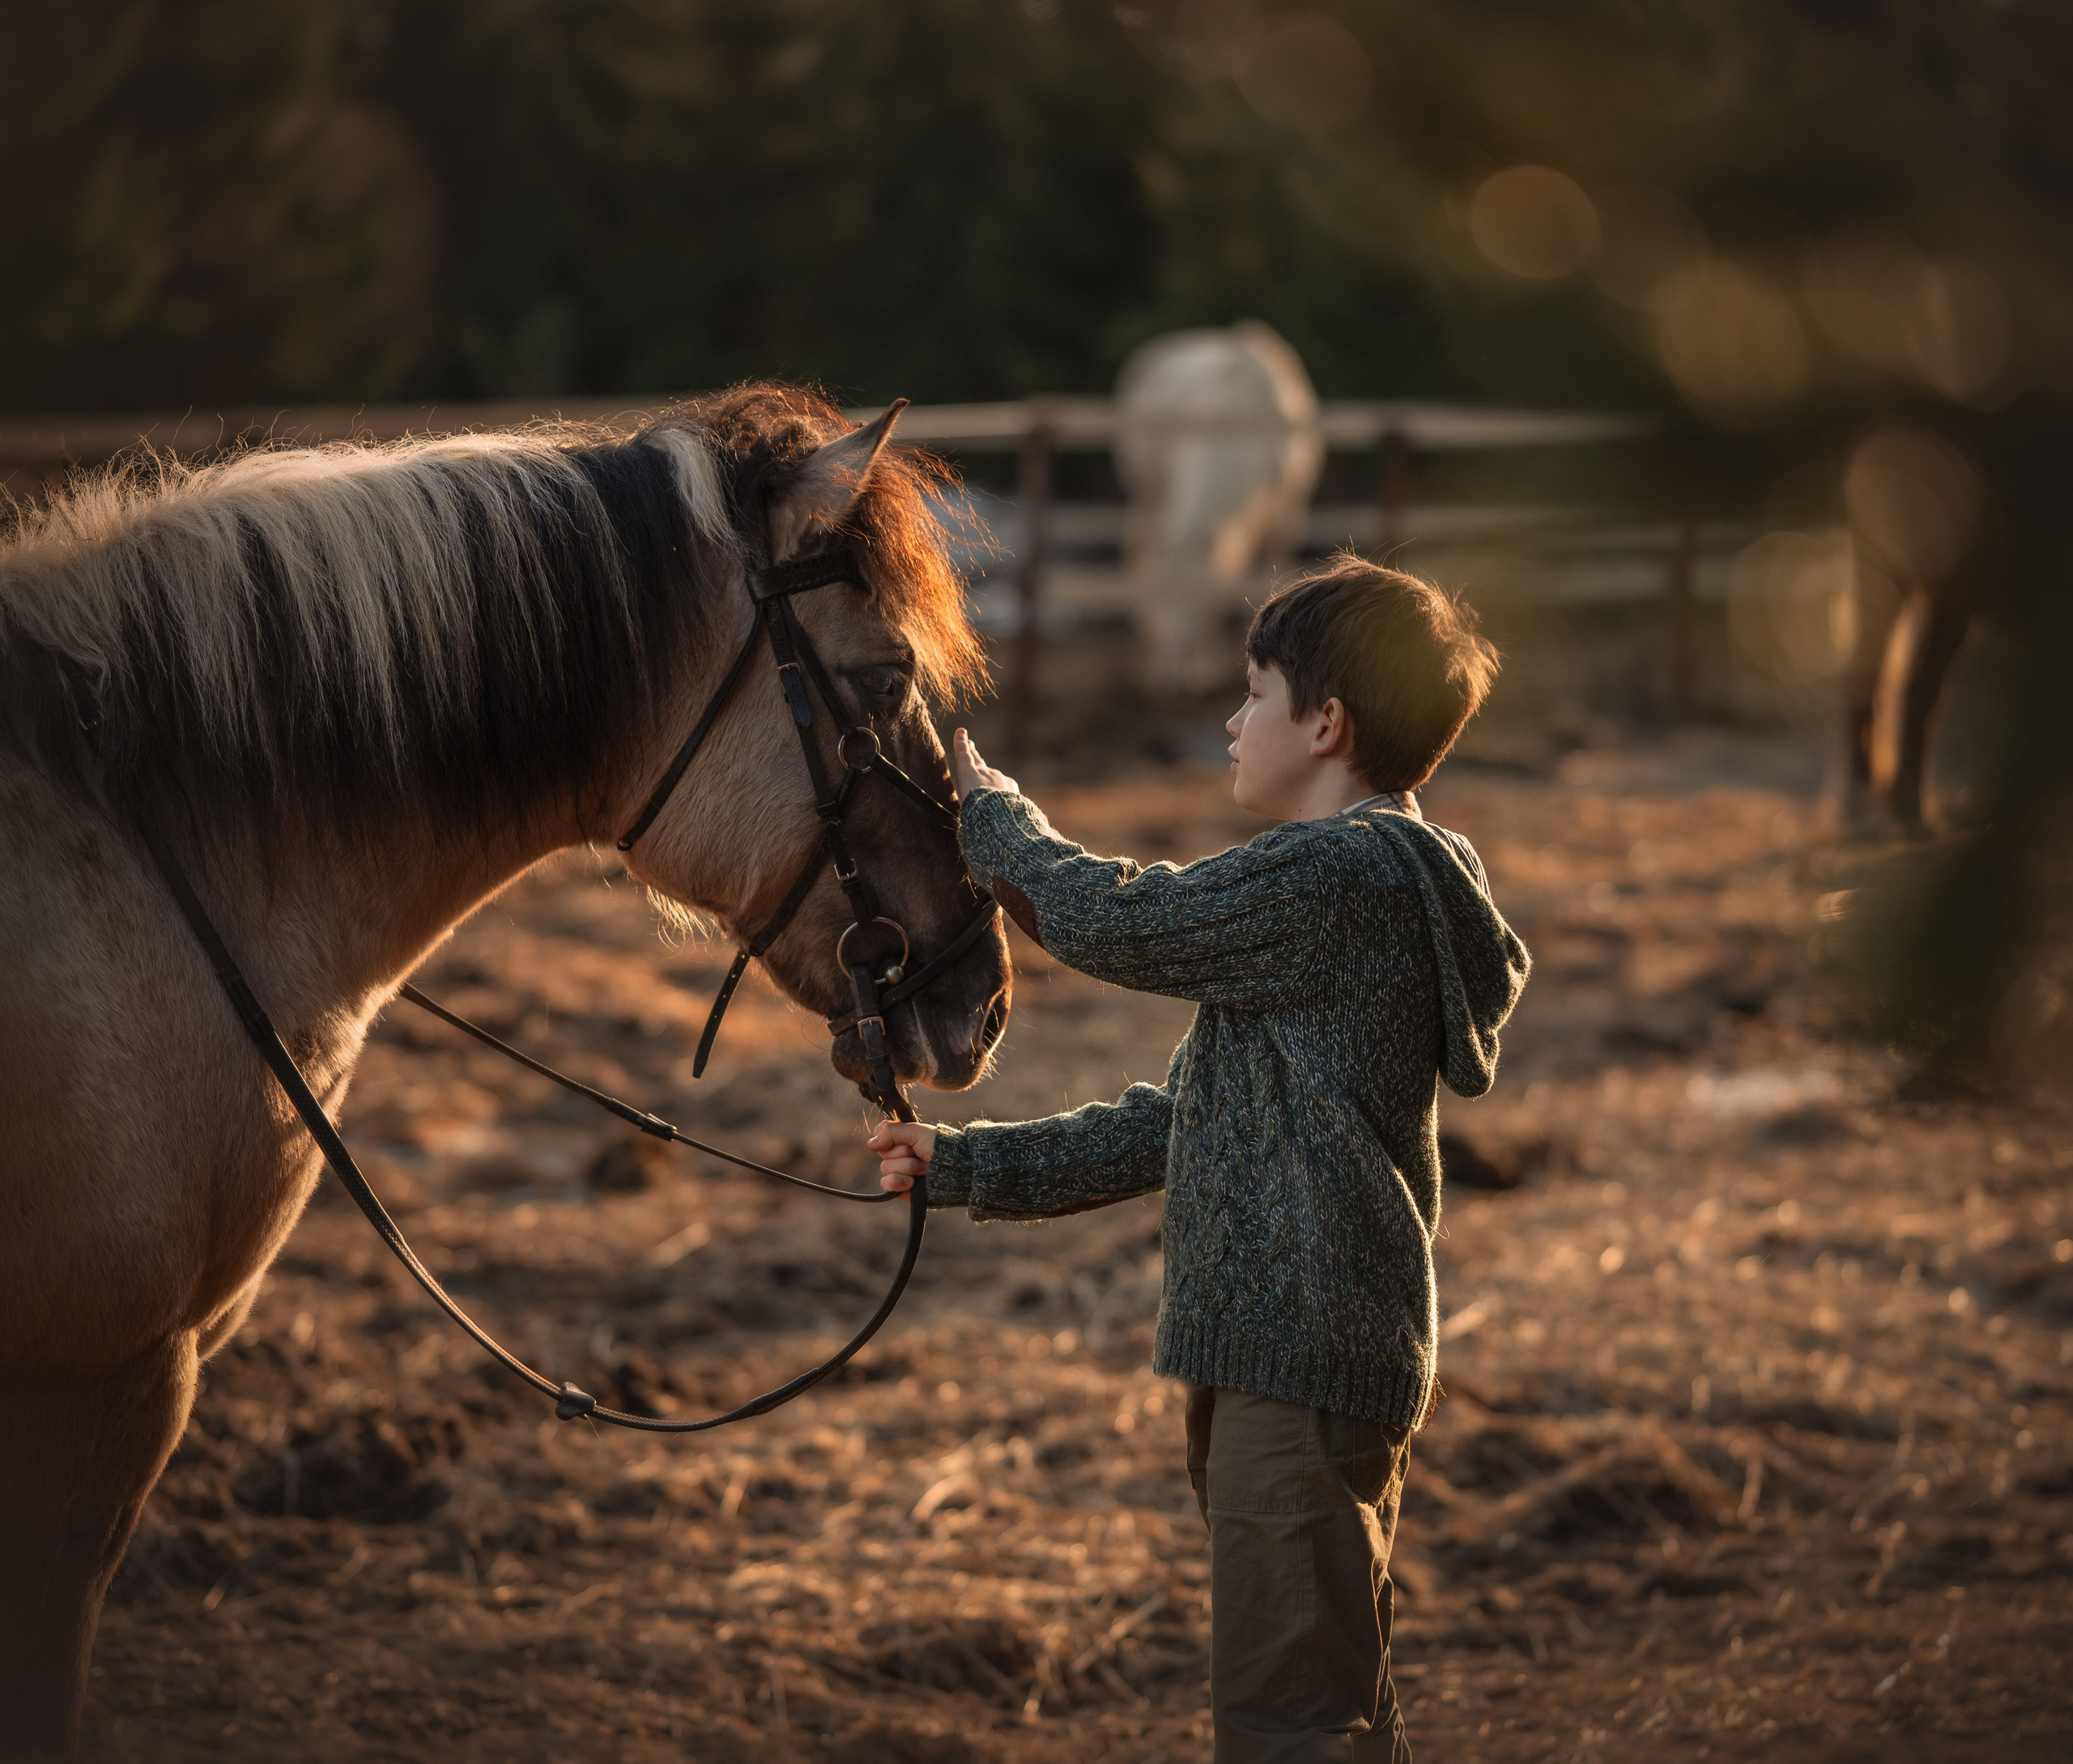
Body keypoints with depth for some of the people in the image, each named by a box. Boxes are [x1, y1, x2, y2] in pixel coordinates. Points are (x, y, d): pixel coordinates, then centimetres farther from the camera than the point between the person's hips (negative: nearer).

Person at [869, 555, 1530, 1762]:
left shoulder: (1341, 876, -15)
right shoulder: (1362, 888, 19)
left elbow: (1113, 922, -12)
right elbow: (1177, 1125, 21)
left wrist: (987, 809, 7)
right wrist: (968, 1166, 18)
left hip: (1303, 1361, -11)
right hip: (1285, 1355, 11)